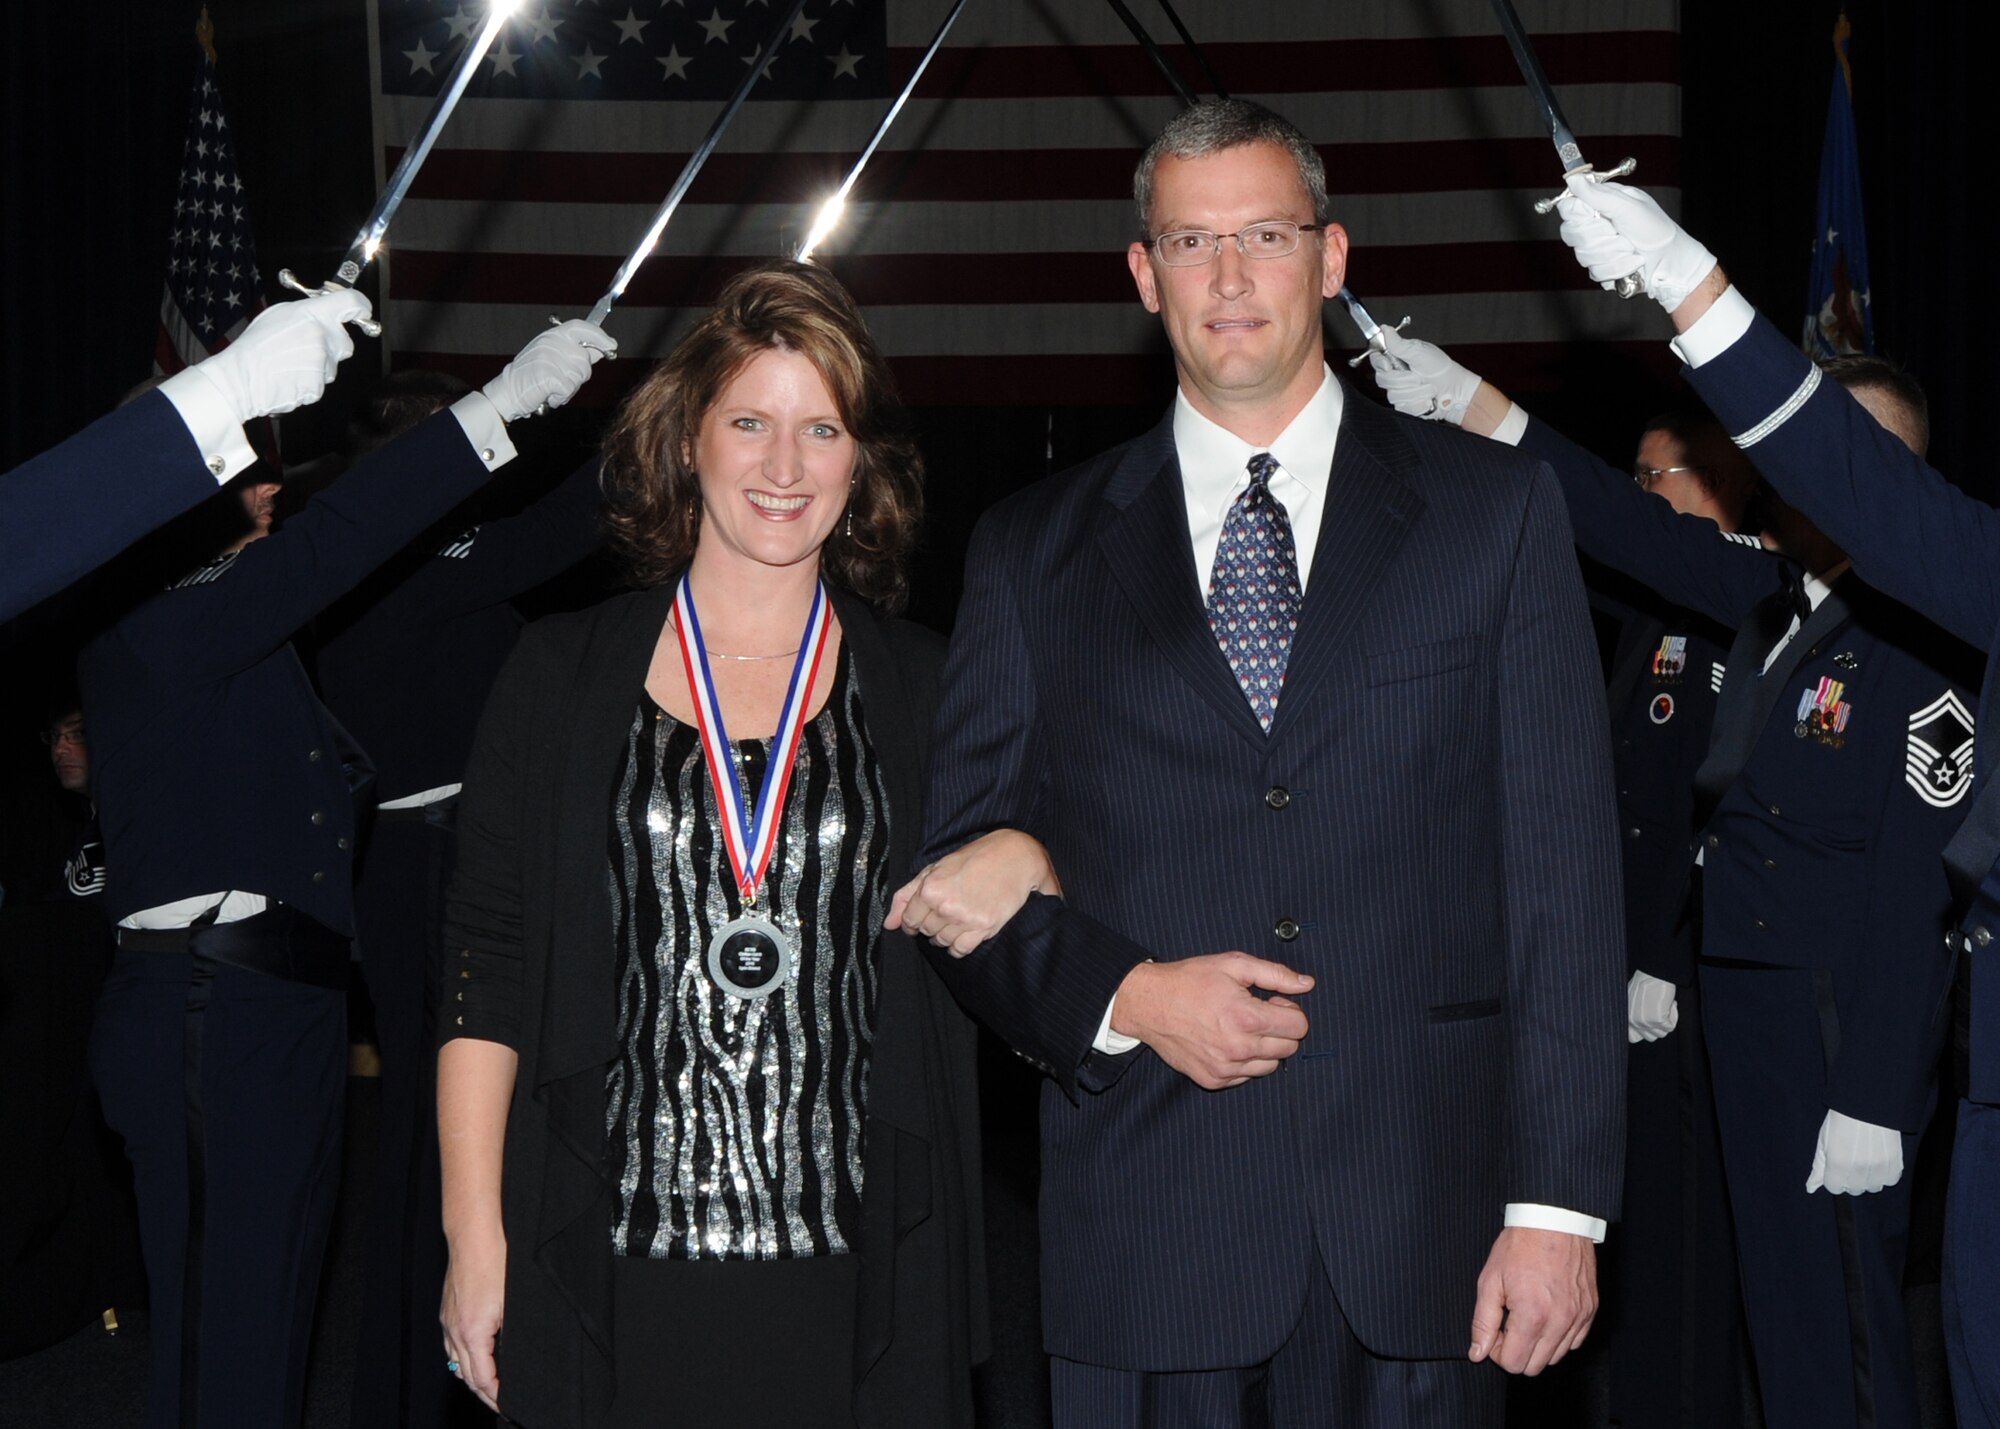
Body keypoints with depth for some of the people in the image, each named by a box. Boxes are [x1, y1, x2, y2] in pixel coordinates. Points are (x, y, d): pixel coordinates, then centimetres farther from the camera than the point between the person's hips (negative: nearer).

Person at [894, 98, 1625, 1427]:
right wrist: (1124, 996, -10)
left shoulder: (1494, 509, 6)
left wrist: (1557, 1206, -5)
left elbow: (1566, 875, 1)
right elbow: (955, 872, 9)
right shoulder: (1034, 548, 9)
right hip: (1142, 1231, 1)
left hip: (1417, 1219, 0)